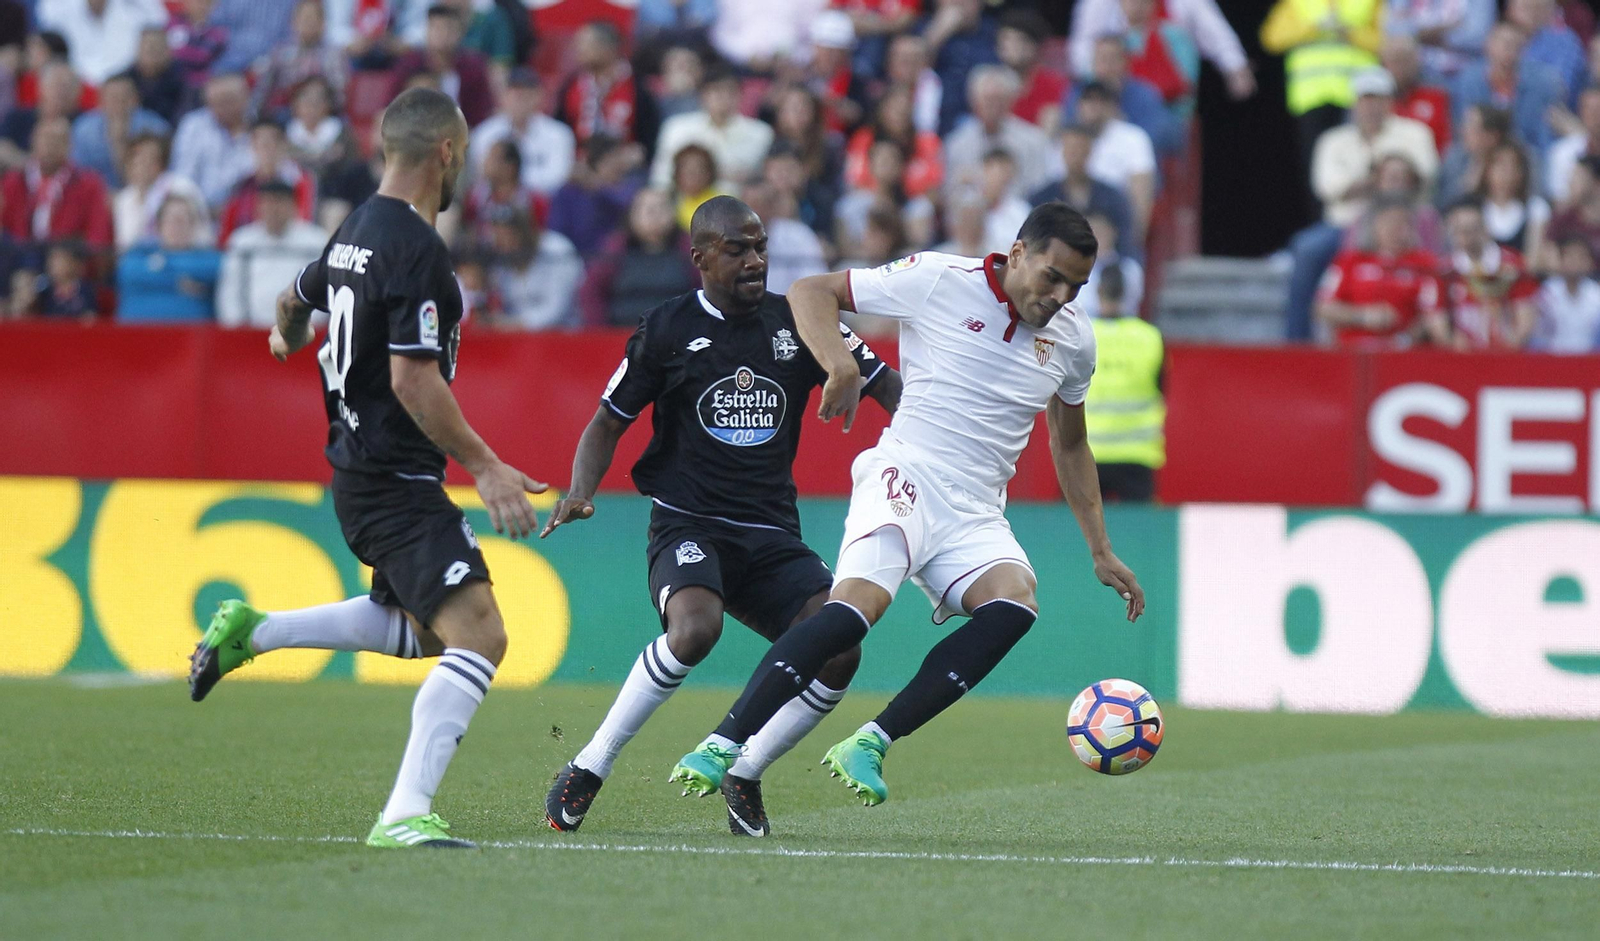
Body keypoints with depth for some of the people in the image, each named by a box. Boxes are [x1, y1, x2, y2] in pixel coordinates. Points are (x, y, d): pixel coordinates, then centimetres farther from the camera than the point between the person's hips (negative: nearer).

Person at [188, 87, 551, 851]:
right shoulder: (415, 249, -19)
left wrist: (288, 337, 54)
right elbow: (413, 379, -23)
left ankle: (251, 631, 24)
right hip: (396, 481, -10)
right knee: (477, 635, -18)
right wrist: (485, 466, -19)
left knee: (424, 627, 26)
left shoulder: (358, 231, 11)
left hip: (359, 467, 10)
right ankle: (405, 813, -24)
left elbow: (295, 300, 31)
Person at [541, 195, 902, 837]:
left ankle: (744, 775, 6)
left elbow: (885, 385, 10)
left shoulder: (797, 324, 6)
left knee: (839, 652, -18)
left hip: (772, 533, 4)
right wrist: (580, 492, -10)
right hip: (688, 525, -4)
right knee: (695, 627, -35)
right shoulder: (667, 331, 0)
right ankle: (589, 768, -18)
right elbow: (608, 423, 8)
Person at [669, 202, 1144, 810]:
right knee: (858, 604, -30)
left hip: (977, 516, 5)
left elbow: (1069, 445, 26)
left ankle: (870, 745, -24)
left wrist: (1101, 552, 24)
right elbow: (811, 293, 1)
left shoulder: (1072, 338, 11)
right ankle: (721, 747, -26)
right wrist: (841, 365, -17)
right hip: (906, 477, -5)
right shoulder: (939, 281, -4)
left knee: (1015, 600, -26)